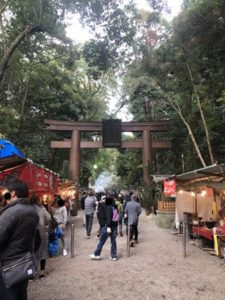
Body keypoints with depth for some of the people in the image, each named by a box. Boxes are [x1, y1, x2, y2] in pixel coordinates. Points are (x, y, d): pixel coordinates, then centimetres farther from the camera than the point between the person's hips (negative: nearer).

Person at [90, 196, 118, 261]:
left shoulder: (108, 208, -12)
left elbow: (109, 217, -20)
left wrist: (108, 227, -23)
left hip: (106, 226, -7)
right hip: (114, 226, 7)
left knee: (101, 241, 3)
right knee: (113, 241, 12)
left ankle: (97, 254, 12)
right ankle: (114, 256, 16)